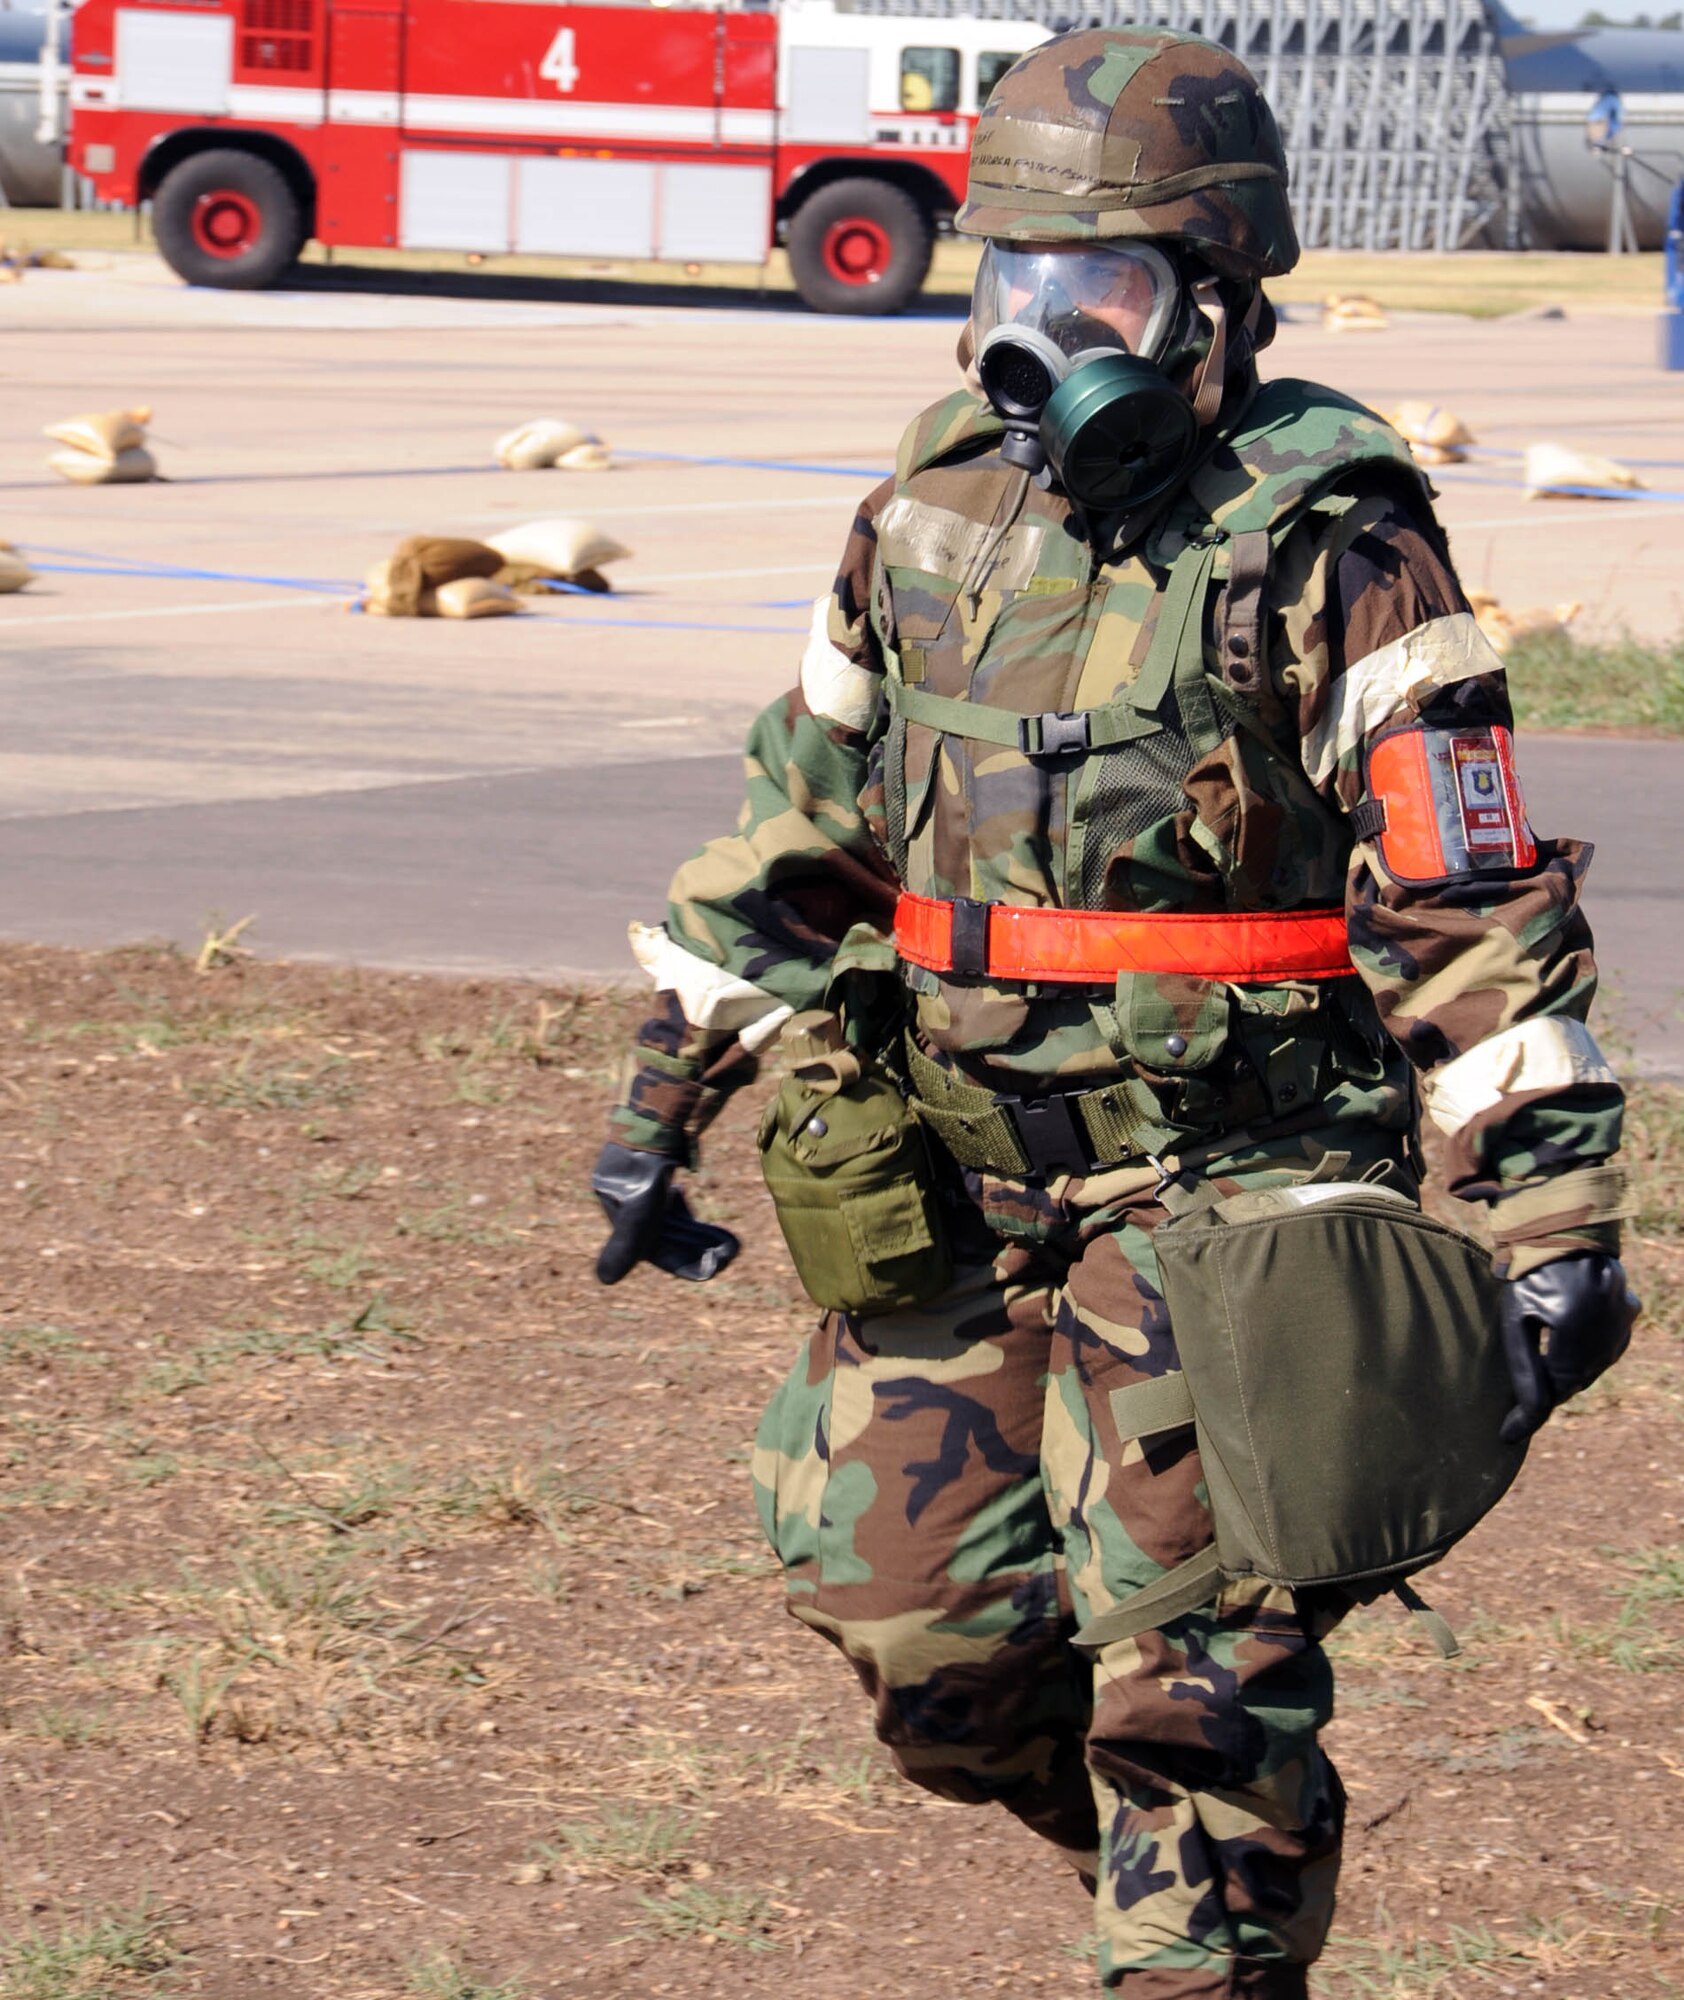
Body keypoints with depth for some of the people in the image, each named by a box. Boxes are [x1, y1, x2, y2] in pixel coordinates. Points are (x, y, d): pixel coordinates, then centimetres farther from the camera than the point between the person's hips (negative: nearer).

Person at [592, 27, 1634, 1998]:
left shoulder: (1327, 546, -12)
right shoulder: (937, 509, 8)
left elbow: (1476, 908, -13)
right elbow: (804, 825, 18)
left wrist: (1551, 1220, -17)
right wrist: (661, 1097, 19)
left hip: (1226, 1191, -6)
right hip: (962, 1187, 7)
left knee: (1193, 1673, -5)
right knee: (912, 1622, 9)